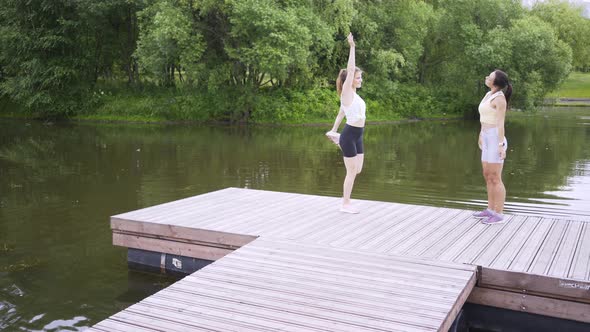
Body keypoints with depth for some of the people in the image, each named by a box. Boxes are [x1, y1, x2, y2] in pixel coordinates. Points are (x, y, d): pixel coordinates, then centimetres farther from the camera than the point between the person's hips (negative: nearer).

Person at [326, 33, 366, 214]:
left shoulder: (353, 95, 14)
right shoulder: (346, 92, -10)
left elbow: (340, 114, 21)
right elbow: (350, 69, -19)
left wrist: (333, 130, 26)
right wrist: (352, 47, -18)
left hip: (357, 136, 9)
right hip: (349, 136, -9)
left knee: (358, 170, 12)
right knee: (351, 172, -1)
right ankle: (345, 204, 11)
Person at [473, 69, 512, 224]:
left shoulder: (500, 98, -15)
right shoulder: (489, 95, 12)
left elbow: (501, 123, -18)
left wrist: (501, 146, -20)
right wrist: (481, 135, 31)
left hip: (496, 140, -9)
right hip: (488, 140, 9)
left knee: (495, 179, -5)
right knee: (488, 176, 14)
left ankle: (499, 214, 3)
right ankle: (491, 210, 23)